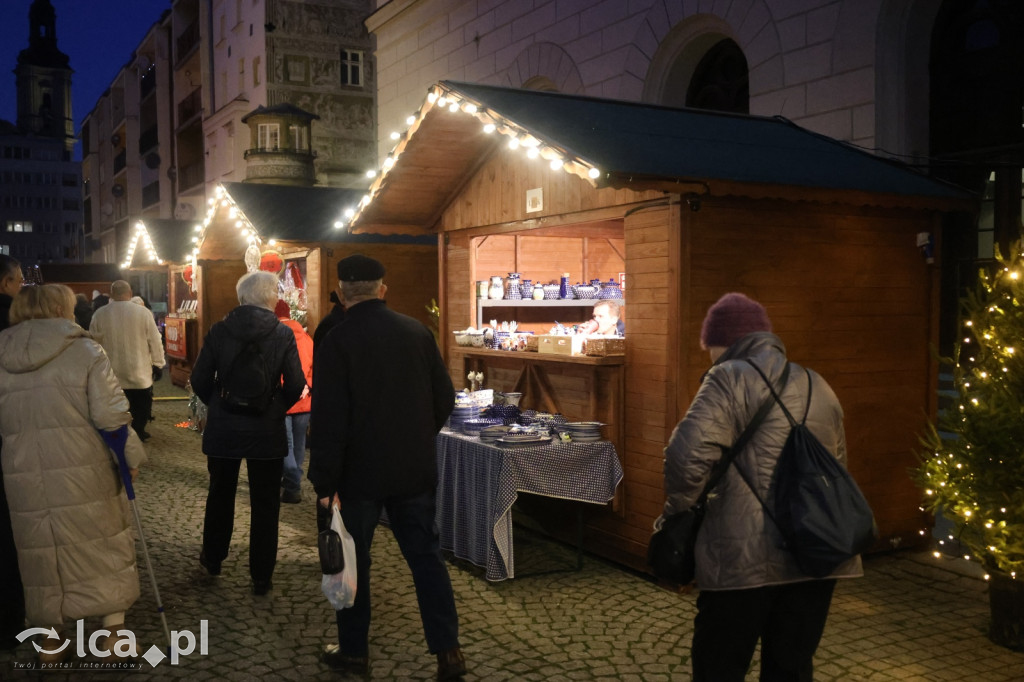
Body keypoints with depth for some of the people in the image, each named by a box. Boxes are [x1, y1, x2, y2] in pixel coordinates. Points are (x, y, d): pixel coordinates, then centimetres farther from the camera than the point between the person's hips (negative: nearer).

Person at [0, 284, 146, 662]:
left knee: (42, 552, 16)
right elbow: (110, 415, -13)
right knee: (104, 547, 13)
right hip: (84, 474, -3)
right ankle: (113, 632, 19)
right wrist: (132, 455, -2)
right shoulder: (84, 351, -8)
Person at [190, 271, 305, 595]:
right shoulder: (283, 334, -10)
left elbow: (199, 380, -3)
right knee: (265, 504, 8)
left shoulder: (219, 331, -5)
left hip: (223, 427, 2)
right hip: (267, 431, -2)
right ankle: (261, 576, 14)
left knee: (220, 494, 21)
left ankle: (213, 558, 38)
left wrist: (218, 405, 14)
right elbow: (295, 386, -10)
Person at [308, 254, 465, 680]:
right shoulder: (418, 332, -2)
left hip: (359, 472, -3)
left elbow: (329, 421, -16)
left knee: (351, 561, 13)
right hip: (416, 469, 3)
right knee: (426, 555, 12)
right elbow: (444, 398, 4)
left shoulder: (336, 342, -13)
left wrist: (324, 484, -9)